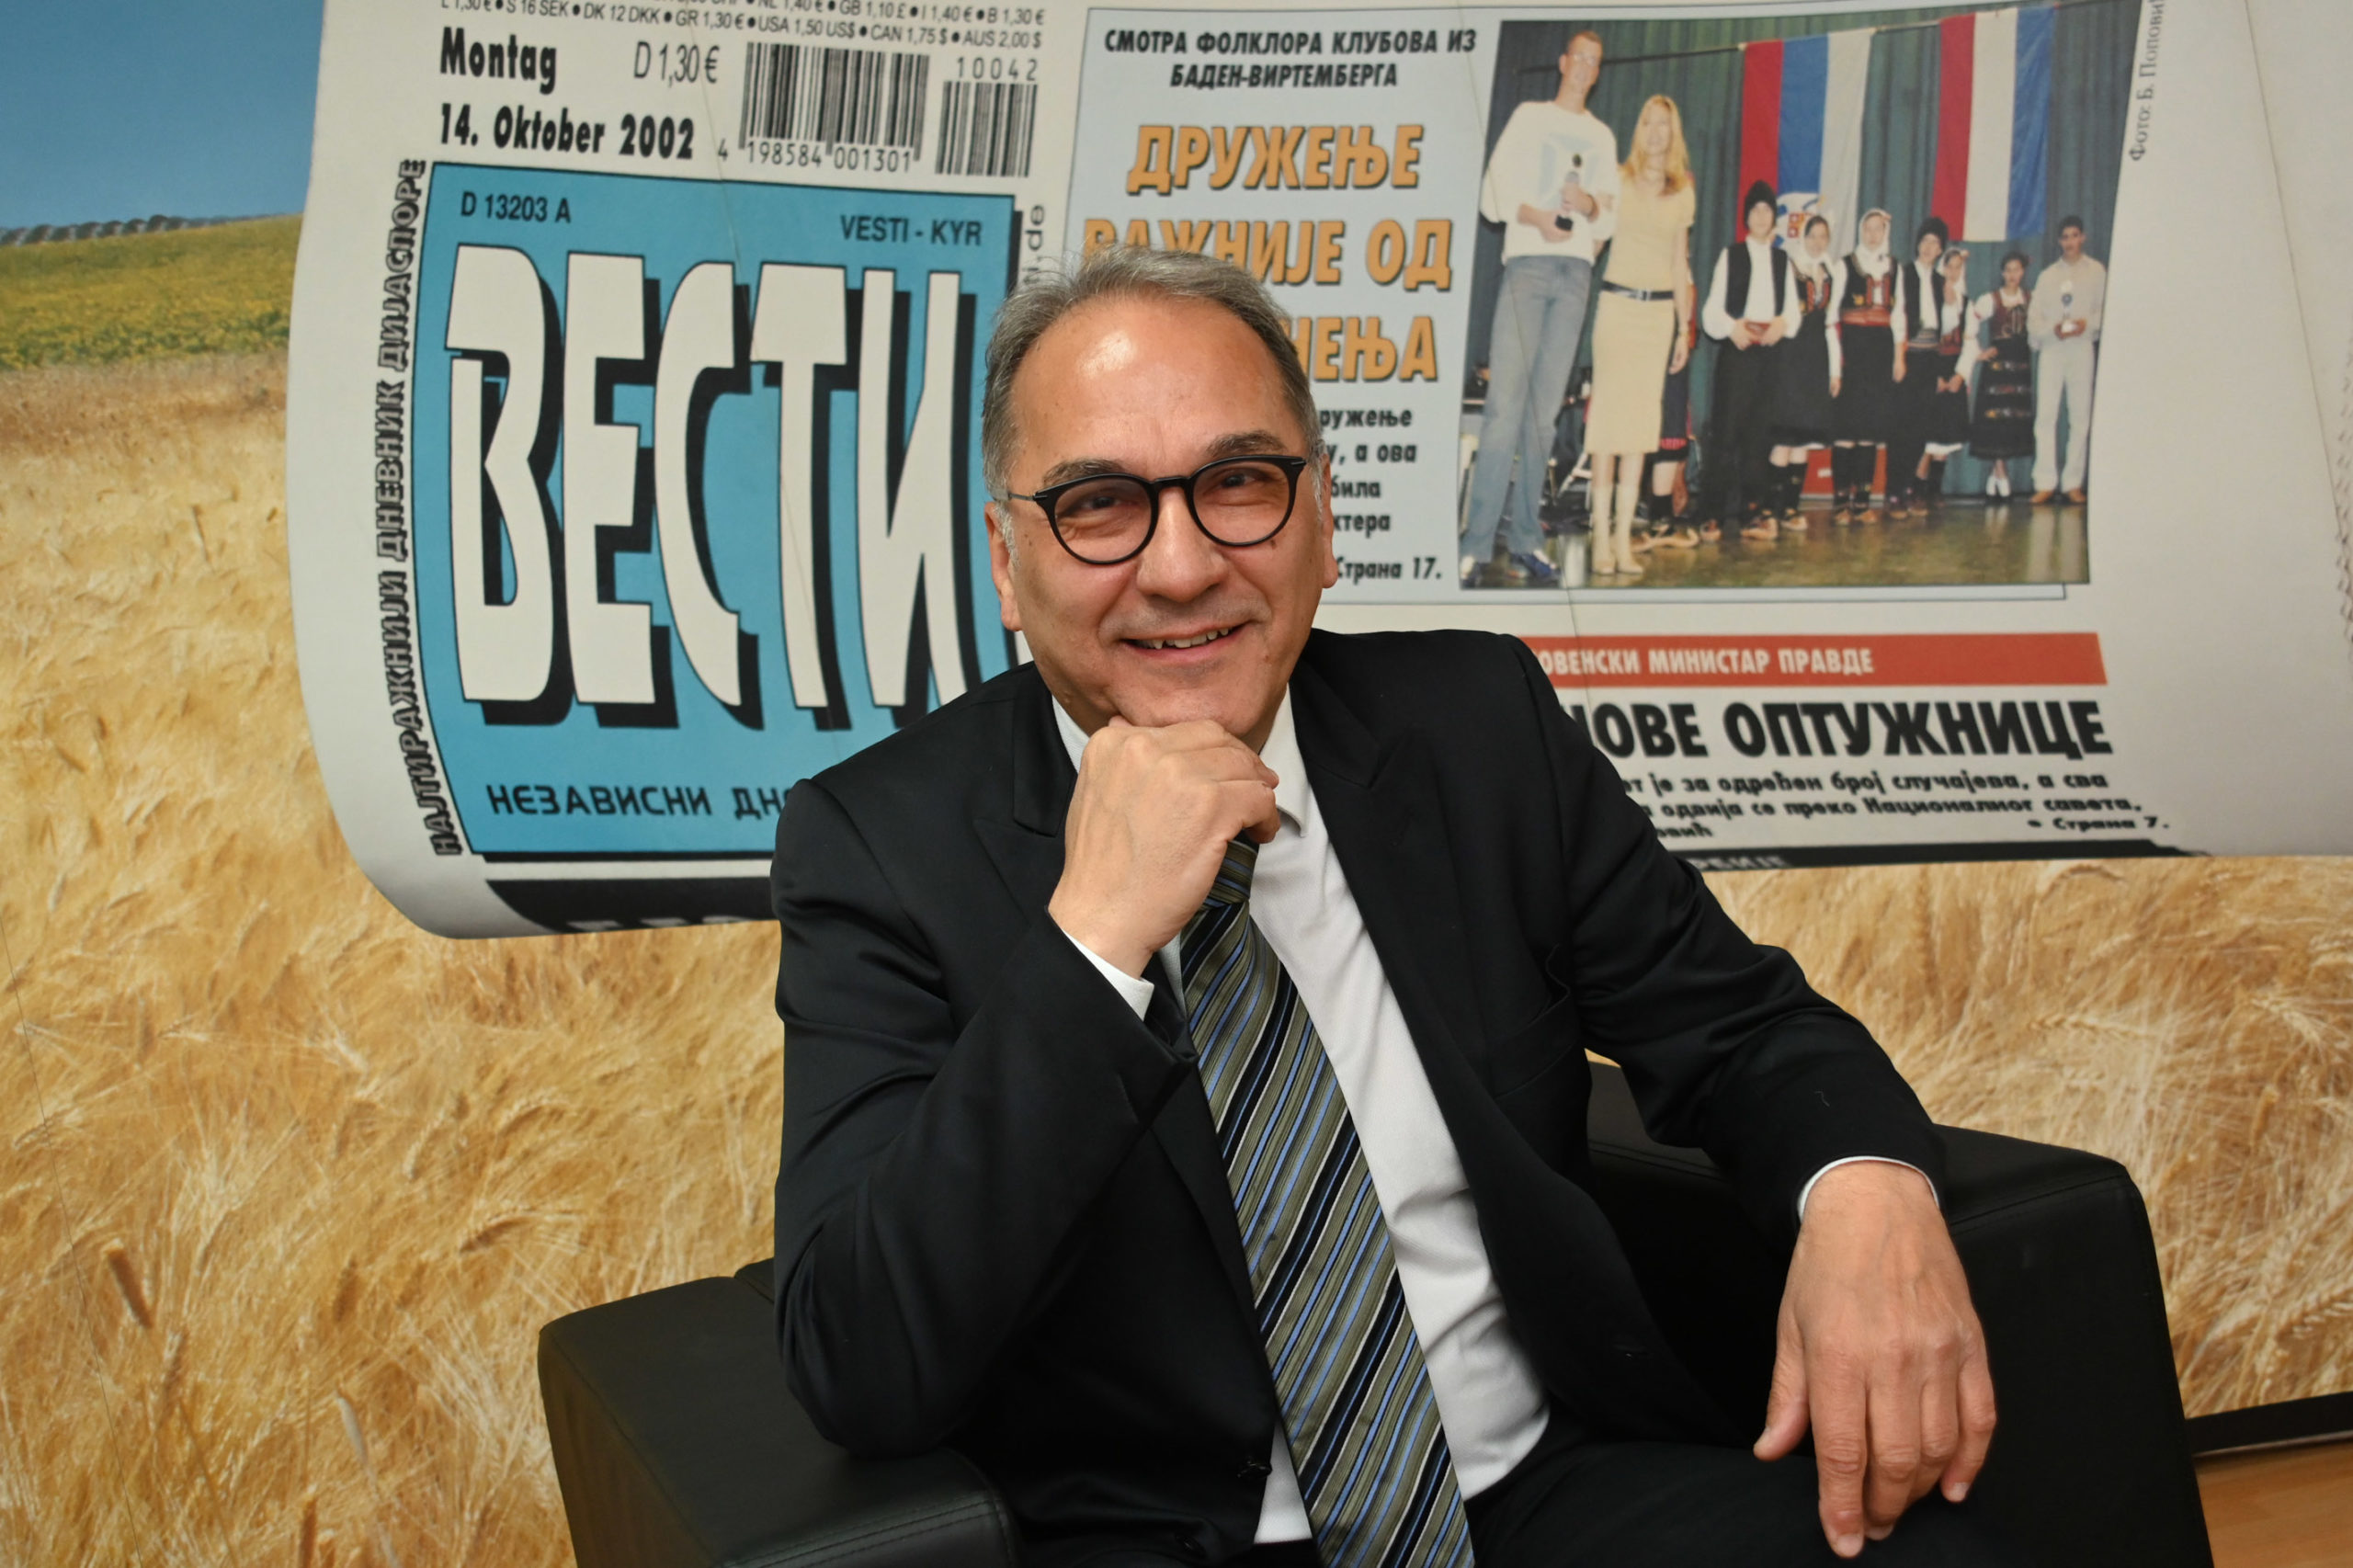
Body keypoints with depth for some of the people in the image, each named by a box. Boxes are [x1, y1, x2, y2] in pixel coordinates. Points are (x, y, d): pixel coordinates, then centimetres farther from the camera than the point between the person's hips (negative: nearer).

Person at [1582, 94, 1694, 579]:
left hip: (1660, 310, 3)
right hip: (1617, 301, -3)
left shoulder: (1684, 193, 12)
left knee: (1641, 420, 0)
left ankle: (1624, 538, 2)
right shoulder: (1618, 179, 3)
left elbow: (1680, 261, 17)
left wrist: (1685, 326, 15)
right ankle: (1601, 537, -4)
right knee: (1609, 413, -7)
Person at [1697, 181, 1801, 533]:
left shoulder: (1782, 259, 18)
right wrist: (1732, 327, -19)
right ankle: (1718, 506, -8)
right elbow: (1713, 308, 0)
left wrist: (1782, 324, -10)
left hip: (1769, 351, 3)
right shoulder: (1731, 254, 8)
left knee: (1760, 428, 1)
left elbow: (1793, 309, 13)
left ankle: (1751, 502, 7)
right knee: (1727, 426, -10)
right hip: (1736, 349, -3)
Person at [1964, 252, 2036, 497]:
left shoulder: (2031, 300, 8)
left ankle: (1997, 474, 10)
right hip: (1996, 364, -3)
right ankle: (2001, 475, -3)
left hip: (2021, 365, 3)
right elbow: (1970, 327, -5)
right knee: (1996, 418, -7)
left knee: (2017, 419, 2)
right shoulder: (1990, 299, -1)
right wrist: (1977, 353, -5)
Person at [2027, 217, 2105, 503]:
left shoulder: (2096, 272, 10)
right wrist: (2052, 329, -10)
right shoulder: (2048, 275, 15)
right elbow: (2033, 318, 9)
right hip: (2050, 348, 1)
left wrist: (2088, 323, -12)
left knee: (2081, 417, -2)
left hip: (2083, 348, -1)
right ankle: (2045, 482, -7)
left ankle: (2073, 482, 3)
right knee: (2045, 416, -7)